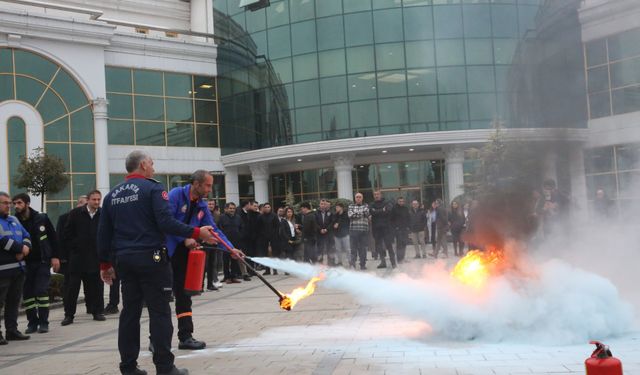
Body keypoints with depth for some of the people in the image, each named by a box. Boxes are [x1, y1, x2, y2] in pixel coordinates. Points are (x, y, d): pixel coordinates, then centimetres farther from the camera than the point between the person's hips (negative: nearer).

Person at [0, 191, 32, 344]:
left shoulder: (14, 220, 20)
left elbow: (26, 236, 15)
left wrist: (25, 247, -6)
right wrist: (21, 248, -9)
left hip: (18, 267, 8)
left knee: (14, 300, 12)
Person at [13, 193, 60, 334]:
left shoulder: (42, 218, -4)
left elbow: (53, 237, 1)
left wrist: (55, 256, -3)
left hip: (43, 261, -2)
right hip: (25, 263, 2)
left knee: (41, 291, -5)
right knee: (27, 293, 3)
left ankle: (43, 322, 3)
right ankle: (32, 322, 14)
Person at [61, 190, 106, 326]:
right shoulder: (76, 213, -2)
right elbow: (67, 233, 1)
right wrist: (75, 245, -4)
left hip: (96, 256, 1)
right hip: (78, 256, -1)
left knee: (96, 286, 7)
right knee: (73, 286, 2)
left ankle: (97, 311, 18)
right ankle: (69, 314, 9)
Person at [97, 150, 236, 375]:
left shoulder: (112, 195, 12)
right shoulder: (153, 188, -7)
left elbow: (104, 233, 12)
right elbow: (166, 223, -19)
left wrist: (105, 264, 18)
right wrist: (196, 233, -16)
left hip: (125, 261, 6)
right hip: (151, 258, -6)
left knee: (130, 311, 10)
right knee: (159, 312, -1)